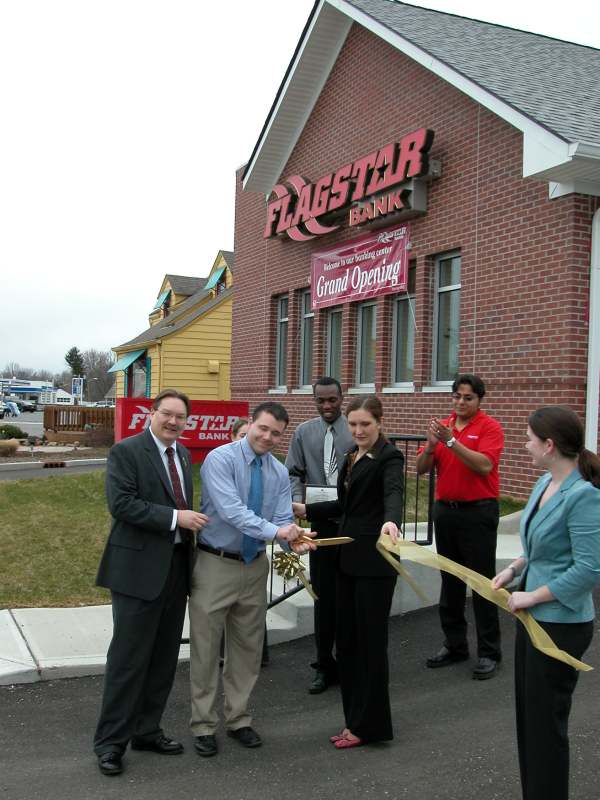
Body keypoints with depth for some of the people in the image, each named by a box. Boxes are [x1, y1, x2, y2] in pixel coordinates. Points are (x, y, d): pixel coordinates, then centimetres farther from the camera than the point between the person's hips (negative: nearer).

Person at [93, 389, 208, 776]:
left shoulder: (183, 455, 13)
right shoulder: (126, 451, -9)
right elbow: (121, 503, -19)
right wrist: (175, 517, -21)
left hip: (177, 565, 7)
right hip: (139, 567, -7)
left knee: (164, 657, 13)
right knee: (129, 657, -1)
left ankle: (147, 730, 27)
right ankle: (111, 741, 12)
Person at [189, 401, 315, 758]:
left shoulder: (280, 473, 3)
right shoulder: (221, 459, -15)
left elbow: (283, 520, -3)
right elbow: (230, 510, -27)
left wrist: (295, 538, -26)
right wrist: (274, 531, -36)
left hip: (255, 566, 6)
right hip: (215, 564, -5)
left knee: (248, 647, 15)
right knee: (206, 648, 4)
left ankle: (239, 718, 31)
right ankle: (204, 725, 19)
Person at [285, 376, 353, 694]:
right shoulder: (303, 432, 7)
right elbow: (293, 473, 9)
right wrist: (298, 499, -8)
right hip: (321, 522, 3)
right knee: (323, 595, 9)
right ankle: (325, 664, 22)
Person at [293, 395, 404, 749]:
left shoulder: (389, 457, -12)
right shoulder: (352, 456, 13)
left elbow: (394, 492, -32)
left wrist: (391, 520, -52)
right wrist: (306, 510, 15)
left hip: (375, 561, -8)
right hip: (349, 557, 8)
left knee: (370, 640, 1)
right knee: (347, 639, 12)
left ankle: (371, 724, 14)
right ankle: (355, 719, 24)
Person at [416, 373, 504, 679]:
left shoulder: (489, 427, -6)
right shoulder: (442, 426, 8)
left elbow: (484, 465, -21)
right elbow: (421, 468, 4)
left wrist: (451, 441, -24)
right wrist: (431, 445, -15)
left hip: (478, 512, -6)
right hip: (445, 510, 6)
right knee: (450, 581, 13)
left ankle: (489, 652, 10)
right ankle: (454, 645, 24)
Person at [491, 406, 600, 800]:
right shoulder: (545, 483, 3)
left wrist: (532, 596, -18)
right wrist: (514, 569, 3)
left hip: (561, 624, -8)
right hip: (534, 618, 8)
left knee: (545, 720, 6)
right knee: (528, 712, 18)